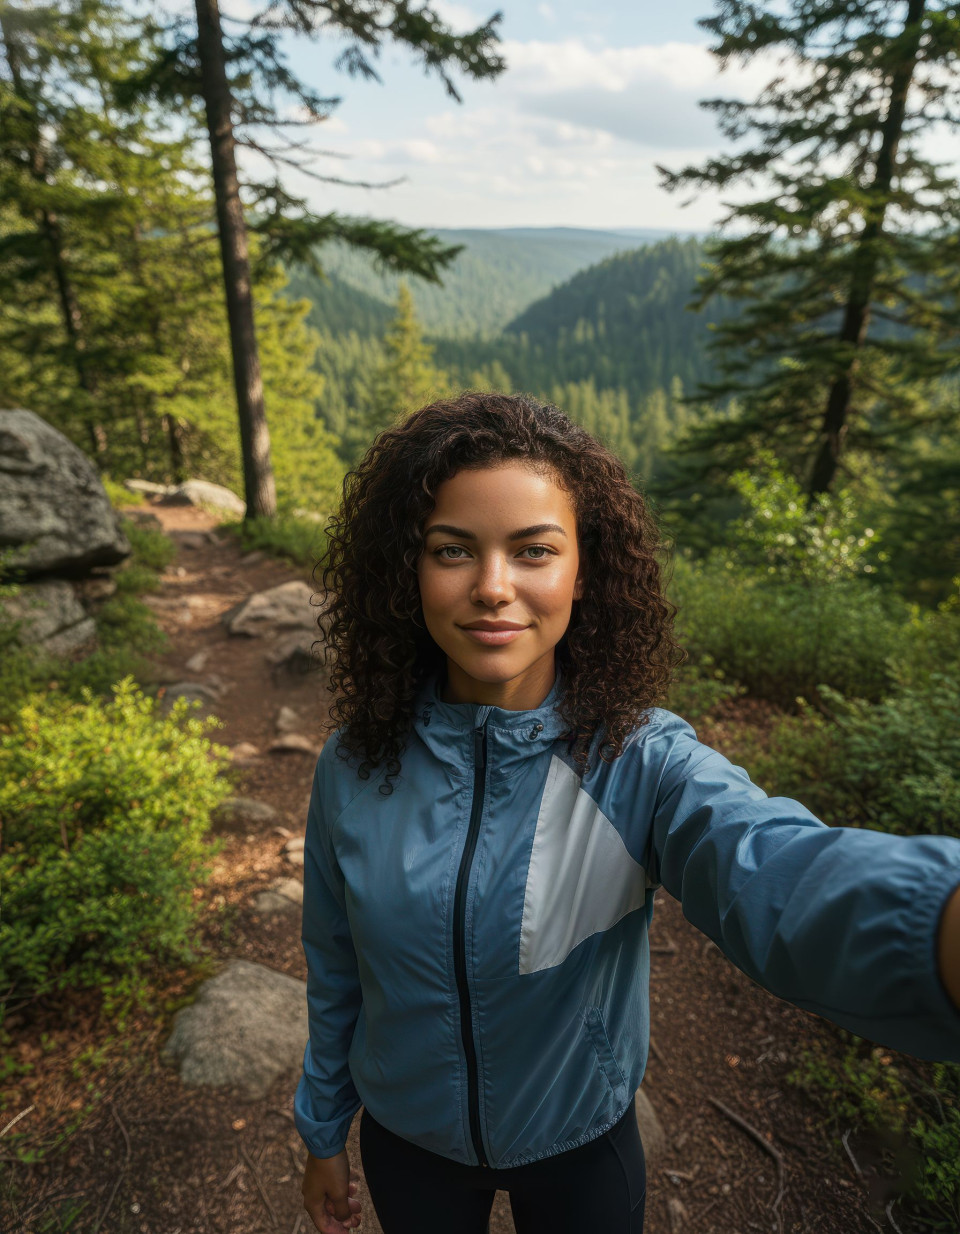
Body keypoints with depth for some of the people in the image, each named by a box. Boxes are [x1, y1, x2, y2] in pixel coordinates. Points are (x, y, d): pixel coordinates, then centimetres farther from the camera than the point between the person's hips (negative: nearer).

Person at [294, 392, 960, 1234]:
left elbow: (774, 870, -47)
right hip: (405, 1144, 2)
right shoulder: (355, 766, -19)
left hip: (581, 1144, -1)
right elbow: (335, 970, -5)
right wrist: (323, 1132, 8)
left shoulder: (642, 761, -26)